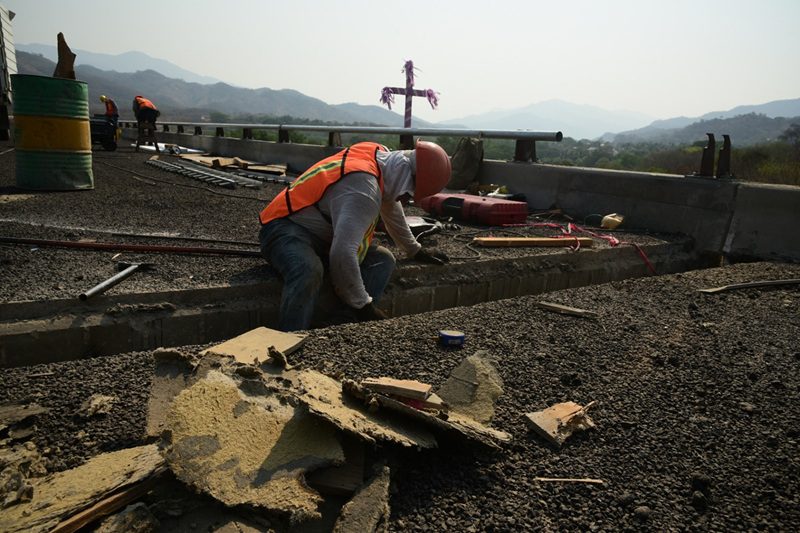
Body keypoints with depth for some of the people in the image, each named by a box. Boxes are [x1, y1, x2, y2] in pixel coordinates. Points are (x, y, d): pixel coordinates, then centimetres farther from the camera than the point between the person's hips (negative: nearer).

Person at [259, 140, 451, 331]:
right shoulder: (363, 188, -30)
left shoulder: (381, 154, -1)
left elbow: (391, 206, 18)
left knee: (383, 260, -3)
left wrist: (415, 250, 28)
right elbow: (343, 254, -40)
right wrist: (363, 305, -28)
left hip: (322, 235, 9)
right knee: (308, 271, -40)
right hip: (286, 228, -9)